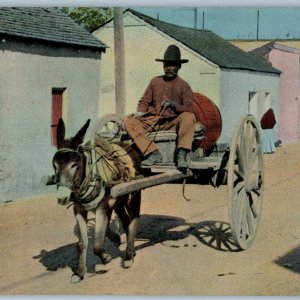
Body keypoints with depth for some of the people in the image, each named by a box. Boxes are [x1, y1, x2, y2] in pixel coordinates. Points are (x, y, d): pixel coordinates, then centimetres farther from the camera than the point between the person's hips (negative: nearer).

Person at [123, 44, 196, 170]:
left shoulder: (183, 86, 3)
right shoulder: (155, 81, 12)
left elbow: (189, 109, -7)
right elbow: (144, 101, 15)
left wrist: (174, 105, -25)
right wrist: (140, 112, -6)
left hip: (173, 122, -3)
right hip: (153, 121, 3)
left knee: (189, 117, -34)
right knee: (129, 121, -21)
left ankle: (181, 155, -36)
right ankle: (153, 153, -30)